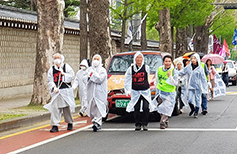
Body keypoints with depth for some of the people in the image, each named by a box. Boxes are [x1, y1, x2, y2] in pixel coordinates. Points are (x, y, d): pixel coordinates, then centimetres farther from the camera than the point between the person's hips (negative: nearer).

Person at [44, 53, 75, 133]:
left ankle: (70, 123, 26)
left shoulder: (66, 66, 5)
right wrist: (54, 87, -13)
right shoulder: (51, 69, 10)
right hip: (56, 91, 2)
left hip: (66, 90, -1)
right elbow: (50, 80, 3)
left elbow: (71, 76, -3)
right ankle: (55, 126, -8)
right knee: (55, 108, -8)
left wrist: (63, 74, -14)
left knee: (67, 108, 5)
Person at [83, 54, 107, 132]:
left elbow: (100, 79, -12)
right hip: (91, 92, 4)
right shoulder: (89, 69, 17)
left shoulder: (102, 70, 4)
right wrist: (88, 76, -12)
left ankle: (97, 123, -19)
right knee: (92, 108, 3)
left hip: (100, 93, -4)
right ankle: (95, 122, 13)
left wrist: (92, 75, -7)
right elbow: (84, 78, 7)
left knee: (99, 108, -13)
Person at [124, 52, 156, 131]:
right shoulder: (131, 69, 4)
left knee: (145, 108, -9)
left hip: (145, 91, -1)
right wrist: (127, 90, 3)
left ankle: (145, 124, 2)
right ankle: (138, 124, 9)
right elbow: (127, 80, 8)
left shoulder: (146, 68, 3)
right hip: (135, 91, 1)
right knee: (136, 109, -1)